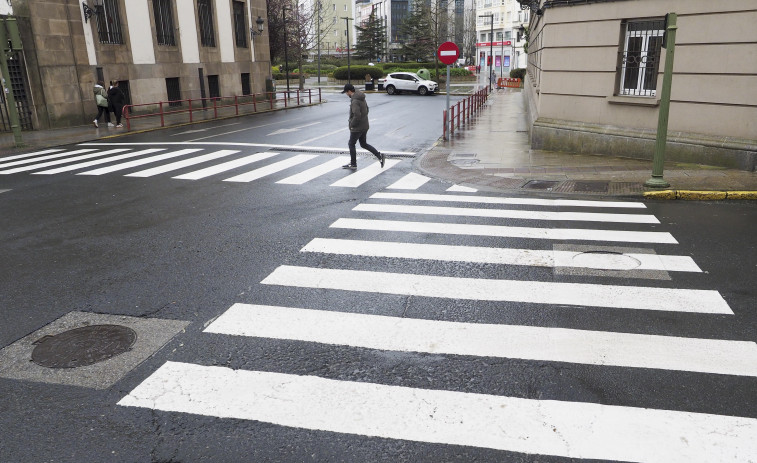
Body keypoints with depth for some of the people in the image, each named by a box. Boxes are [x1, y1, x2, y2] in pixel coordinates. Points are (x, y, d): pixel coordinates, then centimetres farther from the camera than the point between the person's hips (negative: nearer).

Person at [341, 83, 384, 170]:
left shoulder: (355, 101, -22)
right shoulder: (362, 98, 8)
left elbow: (357, 116, -30)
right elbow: (366, 109, 20)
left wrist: (351, 125, -16)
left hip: (357, 128, -9)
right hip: (365, 126, 9)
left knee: (351, 144, 7)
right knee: (363, 144, 19)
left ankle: (353, 164, 16)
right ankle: (380, 156, 10)